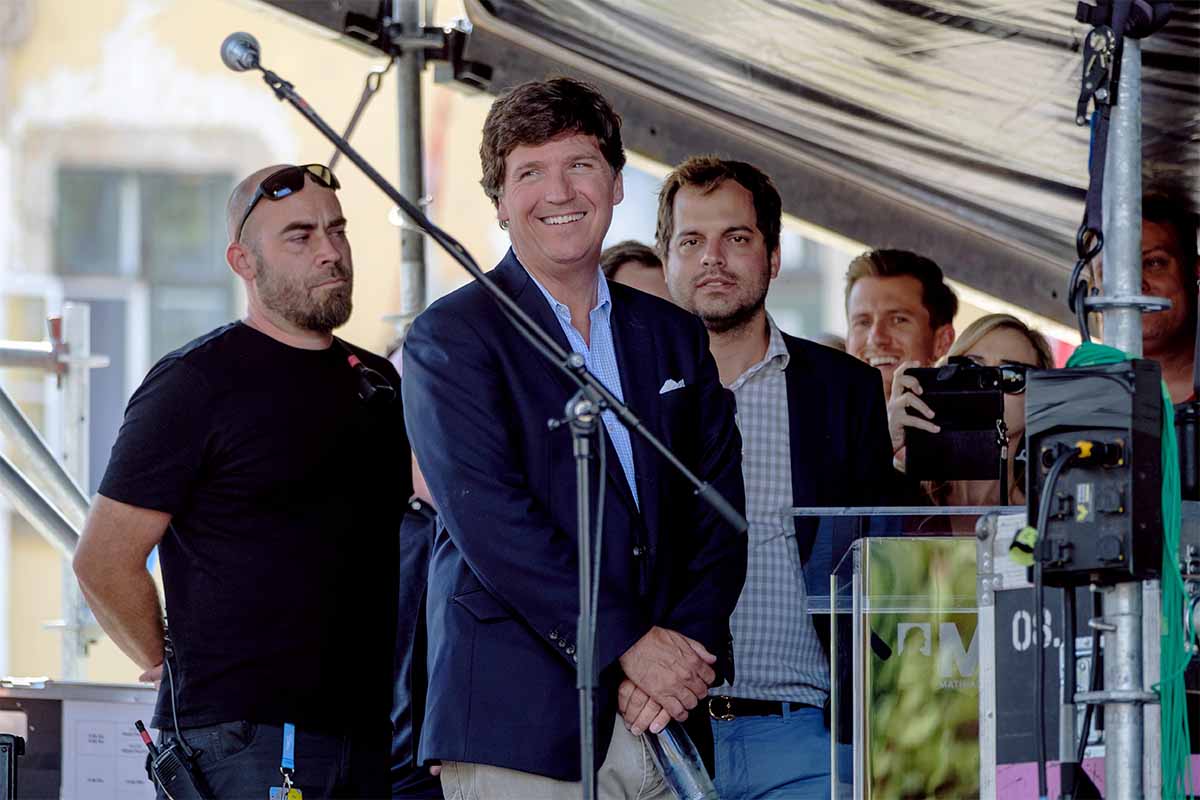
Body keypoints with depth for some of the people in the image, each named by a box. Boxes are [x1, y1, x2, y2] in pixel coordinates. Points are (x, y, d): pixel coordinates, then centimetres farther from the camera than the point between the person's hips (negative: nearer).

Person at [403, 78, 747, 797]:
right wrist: (626, 645, -15)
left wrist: (686, 646, -7)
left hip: (667, 719, 4)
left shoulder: (677, 338, 16)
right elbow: (491, 521, -11)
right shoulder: (451, 339, -1)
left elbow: (718, 514, 10)